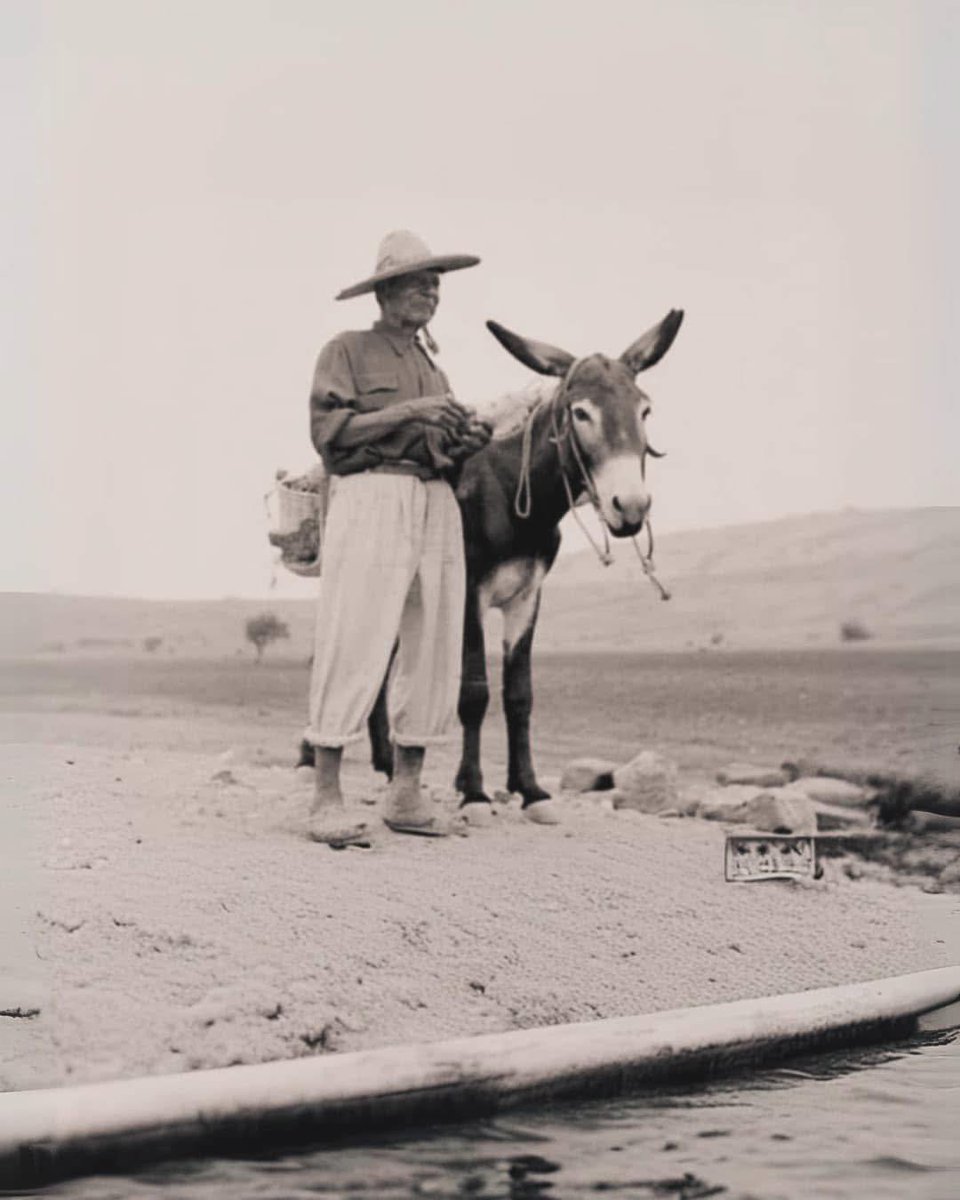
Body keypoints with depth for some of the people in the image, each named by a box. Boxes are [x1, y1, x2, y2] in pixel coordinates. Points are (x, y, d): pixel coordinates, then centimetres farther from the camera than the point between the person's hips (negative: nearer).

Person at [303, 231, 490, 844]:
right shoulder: (348, 351, 6)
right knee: (354, 644, -12)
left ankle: (407, 793, 8)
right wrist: (410, 411, -12)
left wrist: (469, 441, 4)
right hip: (370, 496, -7)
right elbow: (330, 431, -7)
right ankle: (328, 798, -10)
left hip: (437, 506, 7)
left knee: (435, 648, 2)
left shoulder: (434, 369, 25)